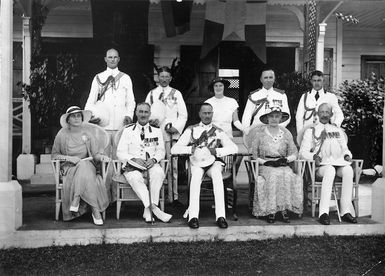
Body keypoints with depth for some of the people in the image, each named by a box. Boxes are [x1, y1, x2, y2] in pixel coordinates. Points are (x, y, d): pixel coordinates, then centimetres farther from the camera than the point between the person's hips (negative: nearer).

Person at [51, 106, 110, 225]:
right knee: (87, 176, -33)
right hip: (69, 167, -2)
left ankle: (76, 200, -34)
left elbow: (96, 153, 6)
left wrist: (101, 156, -17)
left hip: (87, 164, 2)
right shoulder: (62, 134, 4)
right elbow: (54, 155, 6)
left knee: (84, 166, -36)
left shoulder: (87, 132, 9)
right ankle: (96, 210, -38)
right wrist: (68, 158, -11)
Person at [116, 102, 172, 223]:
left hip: (151, 164, 1)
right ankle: (154, 209, -37)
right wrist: (134, 159, -14)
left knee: (159, 172, -34)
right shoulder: (128, 130, 11)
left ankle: (148, 209, -32)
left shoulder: (156, 131, 17)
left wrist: (154, 159, -11)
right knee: (135, 178, -35)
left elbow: (161, 151, 12)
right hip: (132, 165, -1)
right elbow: (120, 152, 5)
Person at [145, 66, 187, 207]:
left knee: (173, 165, -4)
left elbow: (183, 114, 10)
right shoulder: (151, 94, 16)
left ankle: (173, 197, -2)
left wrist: (176, 127, -4)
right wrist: (151, 120, -6)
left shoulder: (176, 93, 14)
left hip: (172, 133, 0)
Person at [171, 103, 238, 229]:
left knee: (217, 174, -34)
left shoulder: (218, 132, 12)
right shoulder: (191, 130, 10)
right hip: (196, 162, 0)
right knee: (196, 175, -35)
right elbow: (174, 149, 0)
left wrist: (216, 151, -16)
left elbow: (234, 148, -1)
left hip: (213, 162, 0)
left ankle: (220, 216, -41)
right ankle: (193, 216, -40)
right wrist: (192, 149, -17)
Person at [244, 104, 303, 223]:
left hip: (283, 166, 2)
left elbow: (294, 154, 11)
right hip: (264, 166, -2)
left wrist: (286, 159, -9)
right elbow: (253, 155, 1)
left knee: (288, 176, -31)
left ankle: (284, 208, -26)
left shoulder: (286, 133, 14)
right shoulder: (259, 133, 5)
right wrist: (265, 162, -12)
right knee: (273, 175, -35)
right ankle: (270, 210, -28)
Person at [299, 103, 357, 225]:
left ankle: (346, 211, -33)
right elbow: (303, 151, 8)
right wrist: (314, 156, -12)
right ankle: (323, 213, -44)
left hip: (339, 163, 3)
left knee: (348, 170, -33)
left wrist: (347, 155, 1)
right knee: (330, 170, -39)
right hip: (321, 165, -3)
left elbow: (345, 149, 25)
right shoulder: (311, 131, 17)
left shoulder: (338, 131, 27)